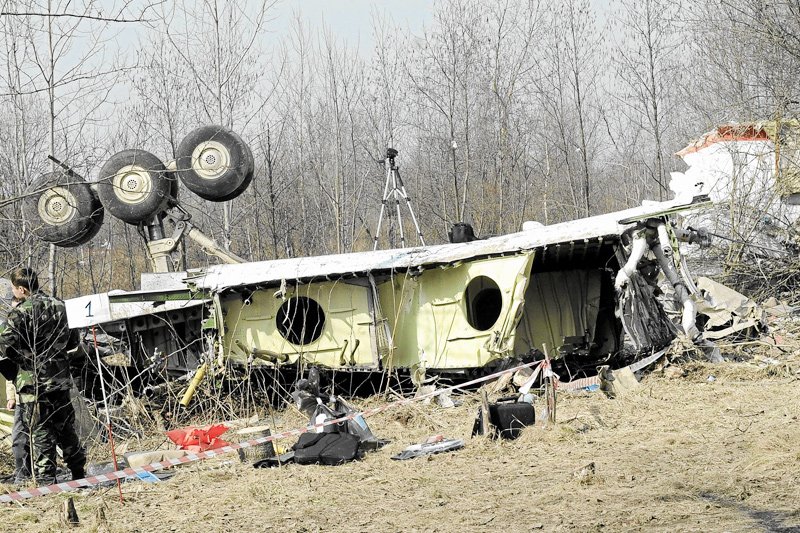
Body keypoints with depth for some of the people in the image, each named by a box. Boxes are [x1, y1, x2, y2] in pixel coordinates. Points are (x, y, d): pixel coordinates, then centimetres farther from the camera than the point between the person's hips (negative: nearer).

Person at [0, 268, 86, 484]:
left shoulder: (21, 312, -15)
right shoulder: (58, 306, 8)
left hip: (34, 380, -7)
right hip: (61, 377, 7)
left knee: (40, 433, -1)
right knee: (65, 429, 18)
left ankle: (46, 480, -1)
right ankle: (79, 473, 26)